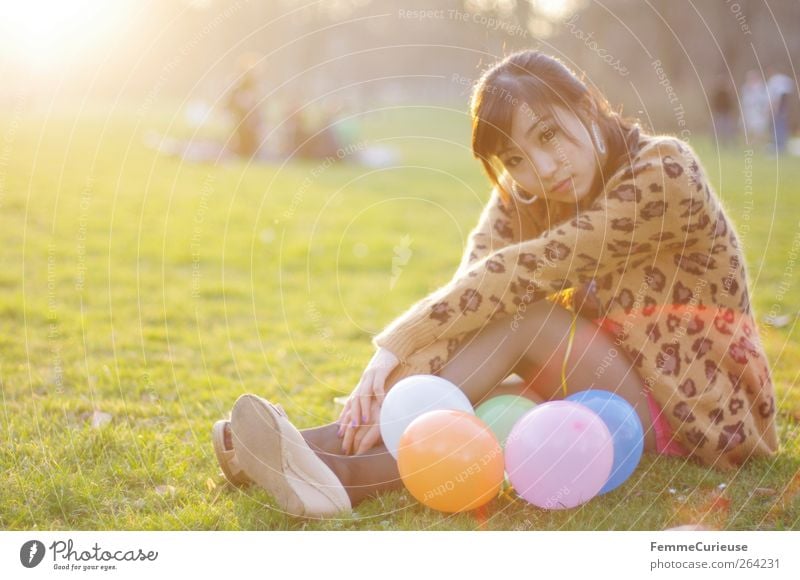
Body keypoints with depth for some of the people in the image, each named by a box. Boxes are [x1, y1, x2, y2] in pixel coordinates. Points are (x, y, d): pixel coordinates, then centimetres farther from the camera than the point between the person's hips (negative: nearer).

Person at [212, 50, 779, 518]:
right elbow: (476, 282, -18)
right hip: (614, 380, 6)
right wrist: (404, 380, -35)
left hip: (697, 406, -6)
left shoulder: (664, 174, -22)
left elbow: (522, 272, -29)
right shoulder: (521, 194, -1)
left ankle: (350, 464, -35)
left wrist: (396, 345, -30)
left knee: (521, 316, -28)